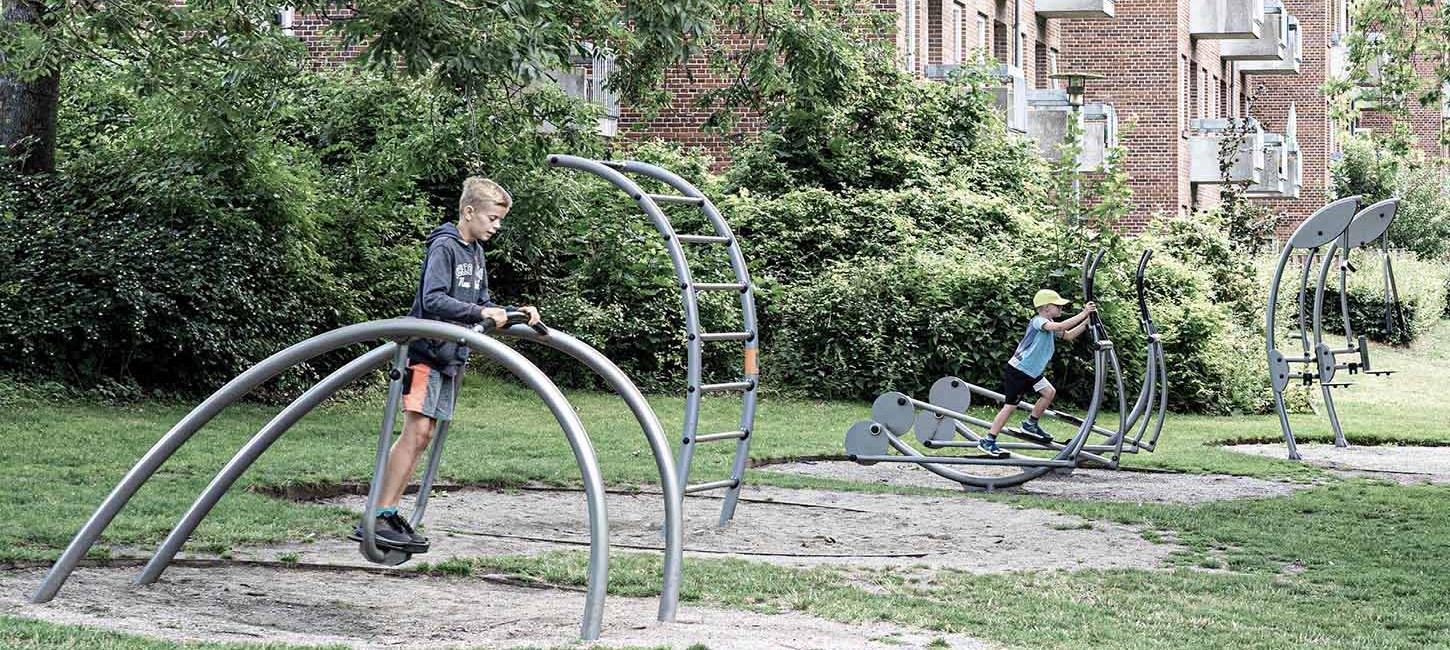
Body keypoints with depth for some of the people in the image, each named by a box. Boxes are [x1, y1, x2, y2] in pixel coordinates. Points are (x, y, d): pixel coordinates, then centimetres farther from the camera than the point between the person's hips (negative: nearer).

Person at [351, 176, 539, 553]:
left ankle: (389, 515, 7)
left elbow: (480, 303, 20)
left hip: (452, 355, 9)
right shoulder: (444, 247, -12)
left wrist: (512, 313, 5)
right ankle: (376, 519, -17)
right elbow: (433, 299, -22)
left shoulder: (476, 252, 16)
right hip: (427, 351, -9)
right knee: (417, 429, -15)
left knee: (424, 434, 6)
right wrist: (480, 313, -28)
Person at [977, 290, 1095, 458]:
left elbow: (1068, 335, 12)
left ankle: (1031, 424, 24)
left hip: (1031, 372, 9)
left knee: (1049, 392, 9)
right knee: (1010, 405, -8)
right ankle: (988, 442, -5)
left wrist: (1087, 320, 0)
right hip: (1016, 371, -9)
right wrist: (1083, 314, -30)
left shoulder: (1050, 324, 12)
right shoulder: (1038, 321, -18)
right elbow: (1060, 327, -34)